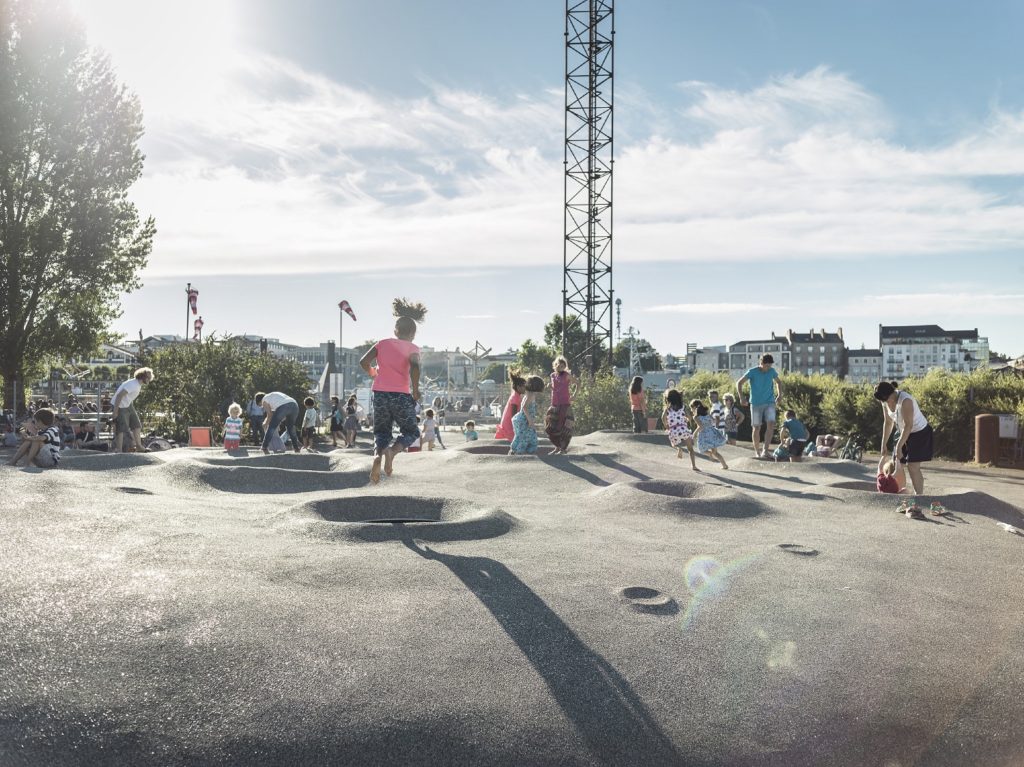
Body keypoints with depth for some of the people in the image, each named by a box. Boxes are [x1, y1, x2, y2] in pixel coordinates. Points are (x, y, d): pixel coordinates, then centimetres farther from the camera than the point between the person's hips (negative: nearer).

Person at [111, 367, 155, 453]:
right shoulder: (133, 384, -24)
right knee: (122, 428, -9)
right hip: (120, 406, -10)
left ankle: (139, 446, 16)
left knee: (137, 425, 9)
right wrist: (115, 411, -26)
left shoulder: (139, 384, 7)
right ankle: (118, 449, -3)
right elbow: (119, 395, -27)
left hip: (128, 405, 10)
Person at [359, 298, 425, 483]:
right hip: (401, 396, -3)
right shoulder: (413, 348, 2)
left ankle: (377, 455, -15)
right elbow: (415, 367, -18)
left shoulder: (383, 343, 11)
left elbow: (364, 361, 2)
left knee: (381, 431, 18)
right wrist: (415, 390, -8)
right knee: (411, 432, 16)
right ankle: (392, 450, -15)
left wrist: (372, 373, 22)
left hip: (380, 393, 3)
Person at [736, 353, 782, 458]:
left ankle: (765, 450, -16)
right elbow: (739, 383, -7)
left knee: (771, 424, -17)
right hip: (756, 404, -2)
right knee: (756, 428, 3)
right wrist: (741, 397, -19)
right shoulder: (752, 372, -9)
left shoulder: (772, 371, 1)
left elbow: (778, 382, 19)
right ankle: (757, 451, 17)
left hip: (770, 402, 2)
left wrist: (779, 395, 4)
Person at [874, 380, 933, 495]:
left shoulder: (905, 401, -31)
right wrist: (883, 444, 4)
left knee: (912, 466, -12)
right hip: (904, 433, 8)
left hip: (920, 432, -8)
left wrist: (899, 446, -31)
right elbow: (888, 422, 4)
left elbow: (908, 425, -31)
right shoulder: (886, 402, -8)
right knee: (898, 464, 6)